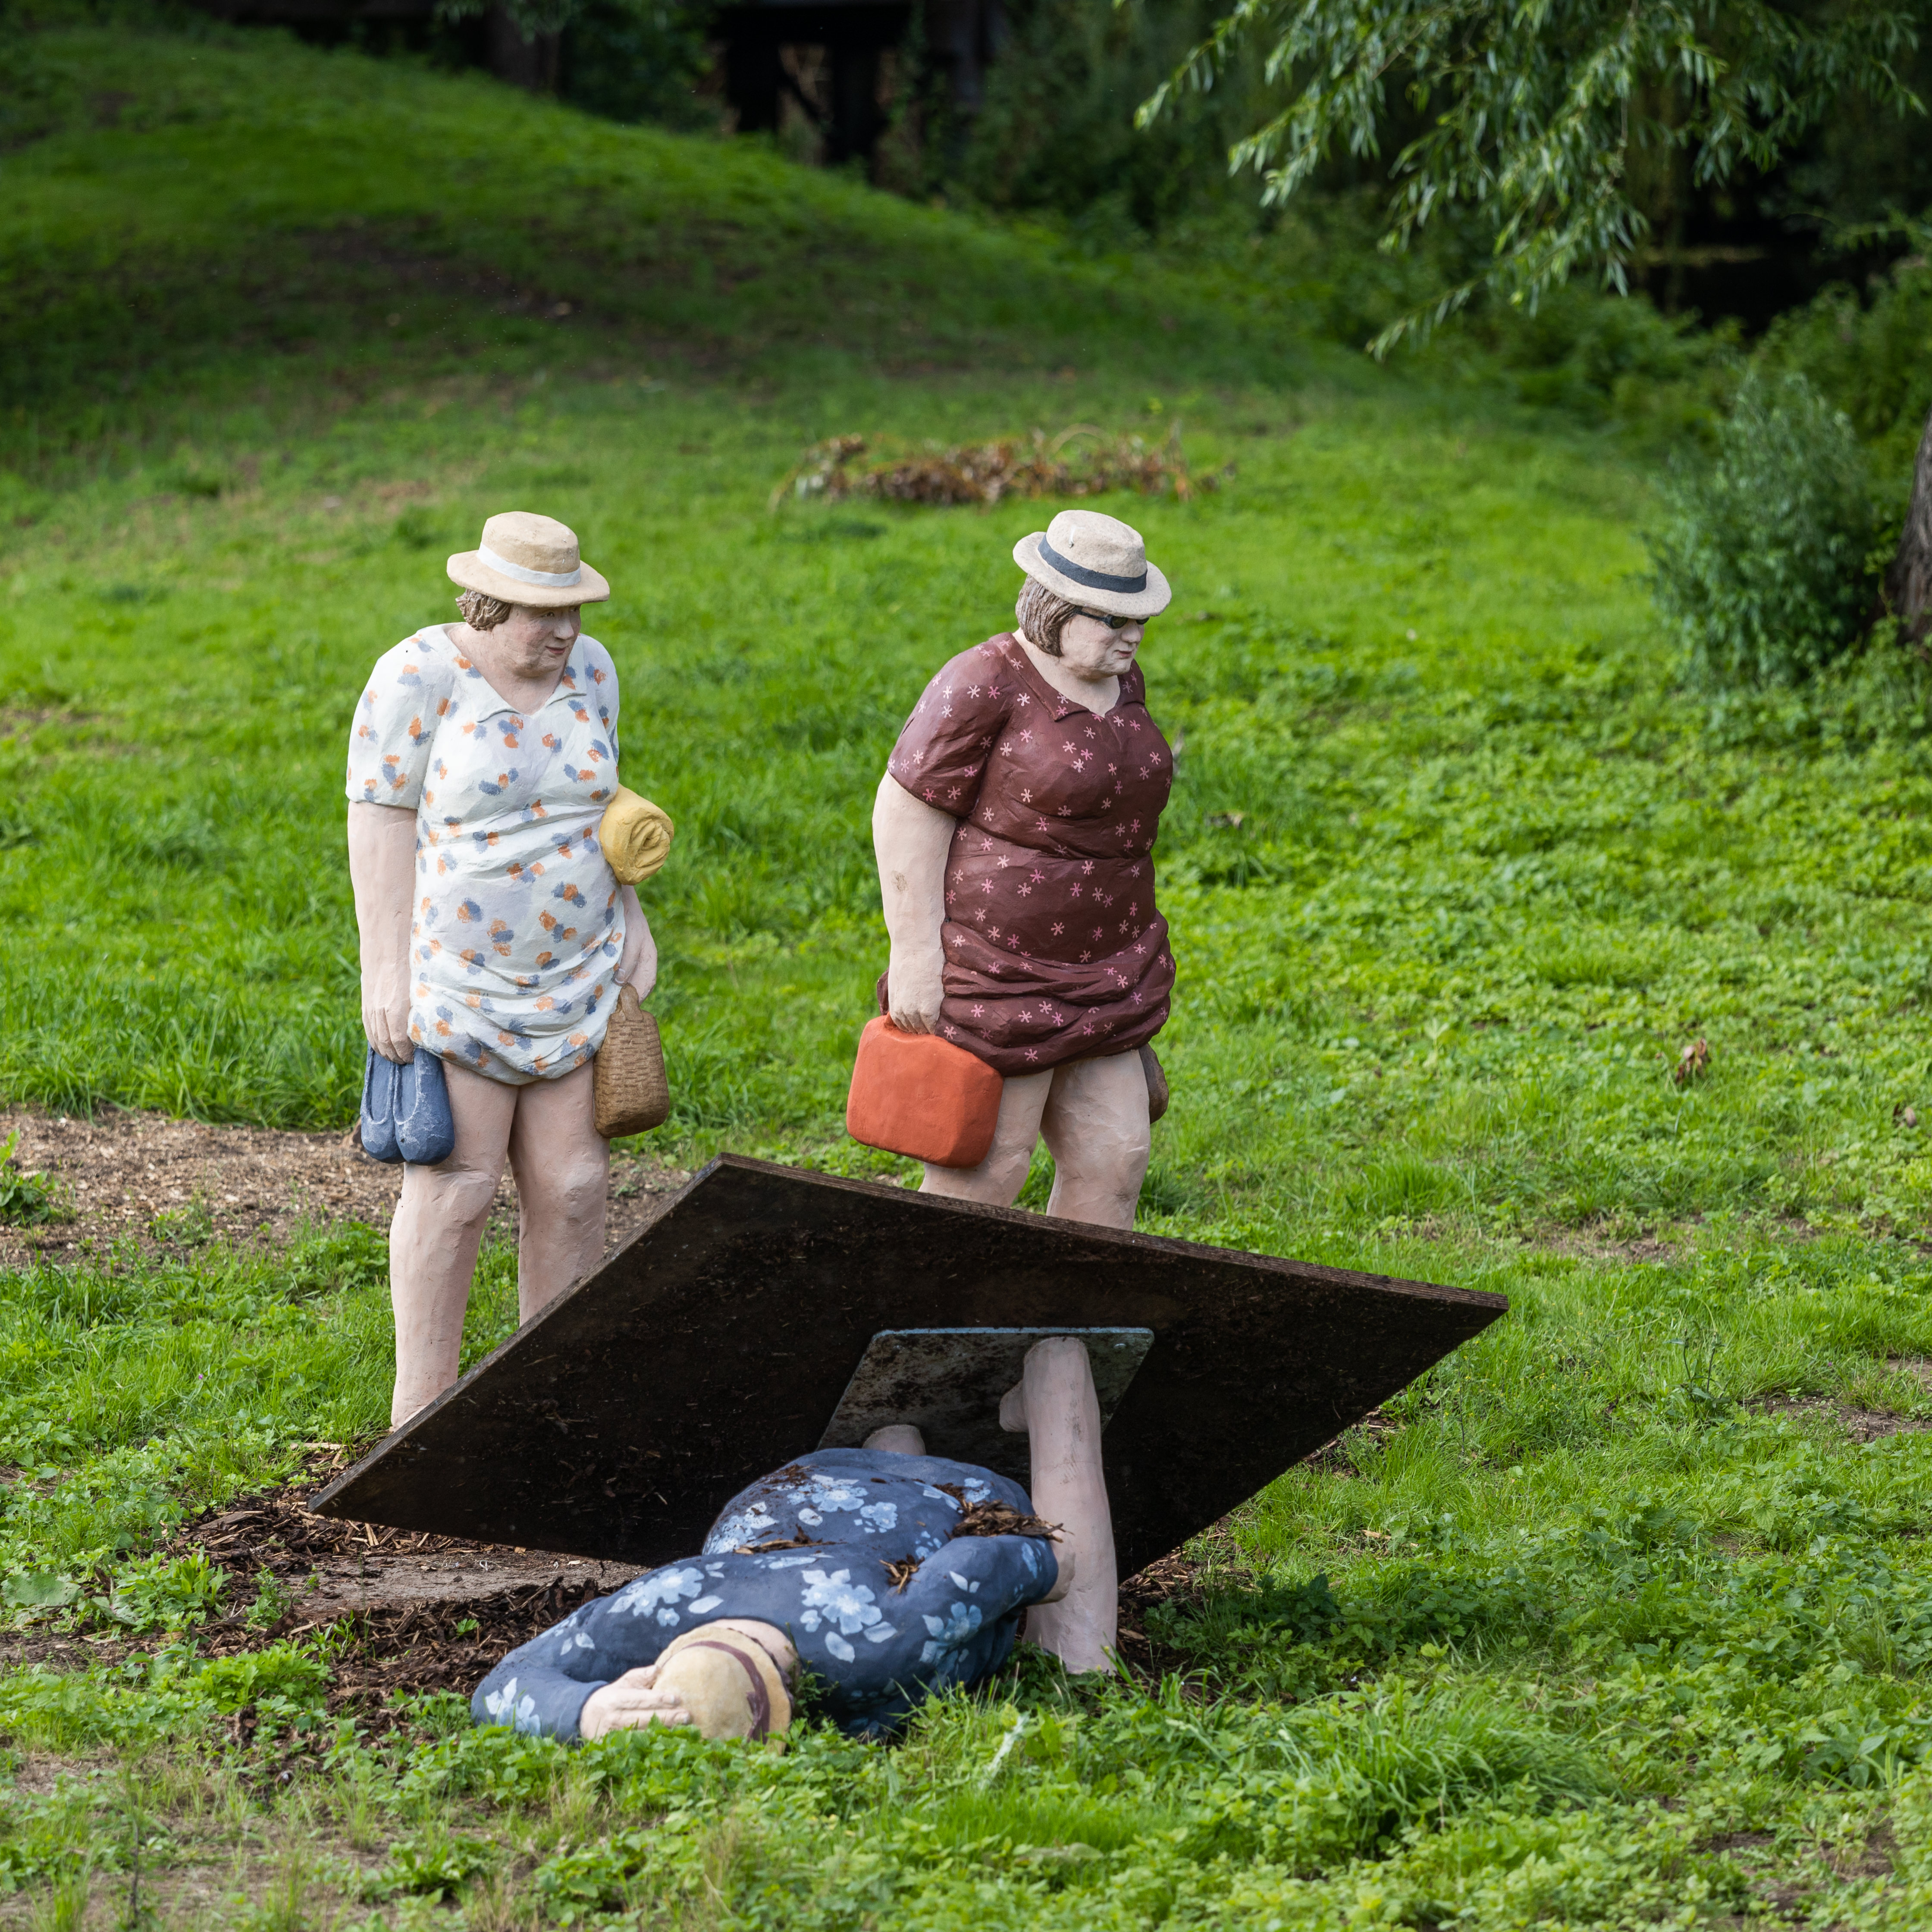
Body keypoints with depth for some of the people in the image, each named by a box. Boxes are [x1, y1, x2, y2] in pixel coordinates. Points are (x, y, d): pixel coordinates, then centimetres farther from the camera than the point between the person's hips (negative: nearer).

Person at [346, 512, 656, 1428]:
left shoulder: (587, 667, 3)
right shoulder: (418, 676, -14)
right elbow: (380, 820, -13)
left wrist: (628, 914, 8)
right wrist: (385, 968, -16)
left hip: (574, 978, 5)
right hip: (456, 977, -5)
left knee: (573, 1187, 3)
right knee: (454, 1189, -5)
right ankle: (421, 1410, 3)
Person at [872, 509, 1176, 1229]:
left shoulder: (1119, 683, 8)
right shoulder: (986, 687, -16)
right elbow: (907, 816, -16)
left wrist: (1131, 963, 22)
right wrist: (915, 957, -19)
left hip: (1097, 975, 8)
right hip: (995, 975, -8)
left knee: (1112, 1162, 7)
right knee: (980, 1176, -4)